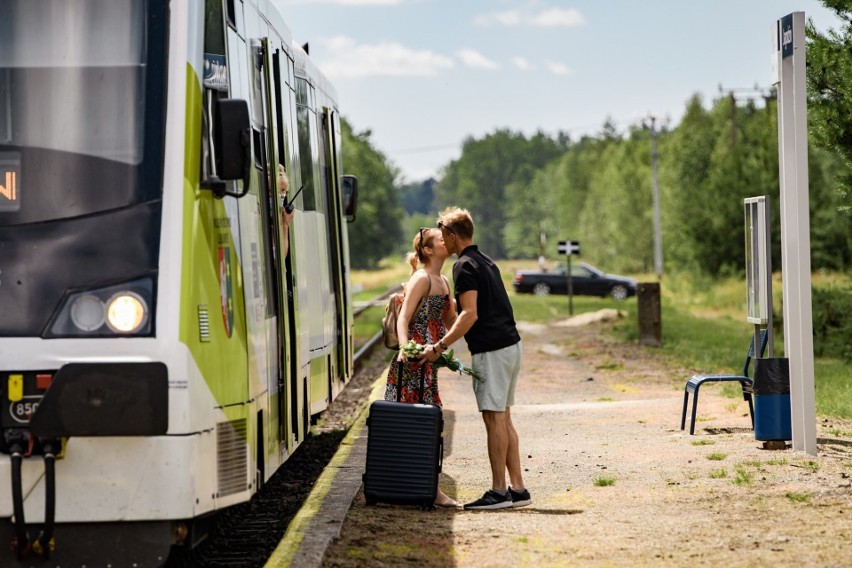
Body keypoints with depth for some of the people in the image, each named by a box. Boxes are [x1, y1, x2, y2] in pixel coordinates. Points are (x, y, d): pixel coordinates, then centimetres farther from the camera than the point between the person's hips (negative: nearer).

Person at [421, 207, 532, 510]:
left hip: (491, 350, -10)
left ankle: (499, 491, -6)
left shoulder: (465, 266, -11)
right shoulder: (486, 262, 19)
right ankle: (517, 489, 11)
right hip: (510, 345, 10)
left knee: (494, 419, -7)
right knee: (503, 419, 11)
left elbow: (470, 315, -20)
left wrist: (439, 347, -20)